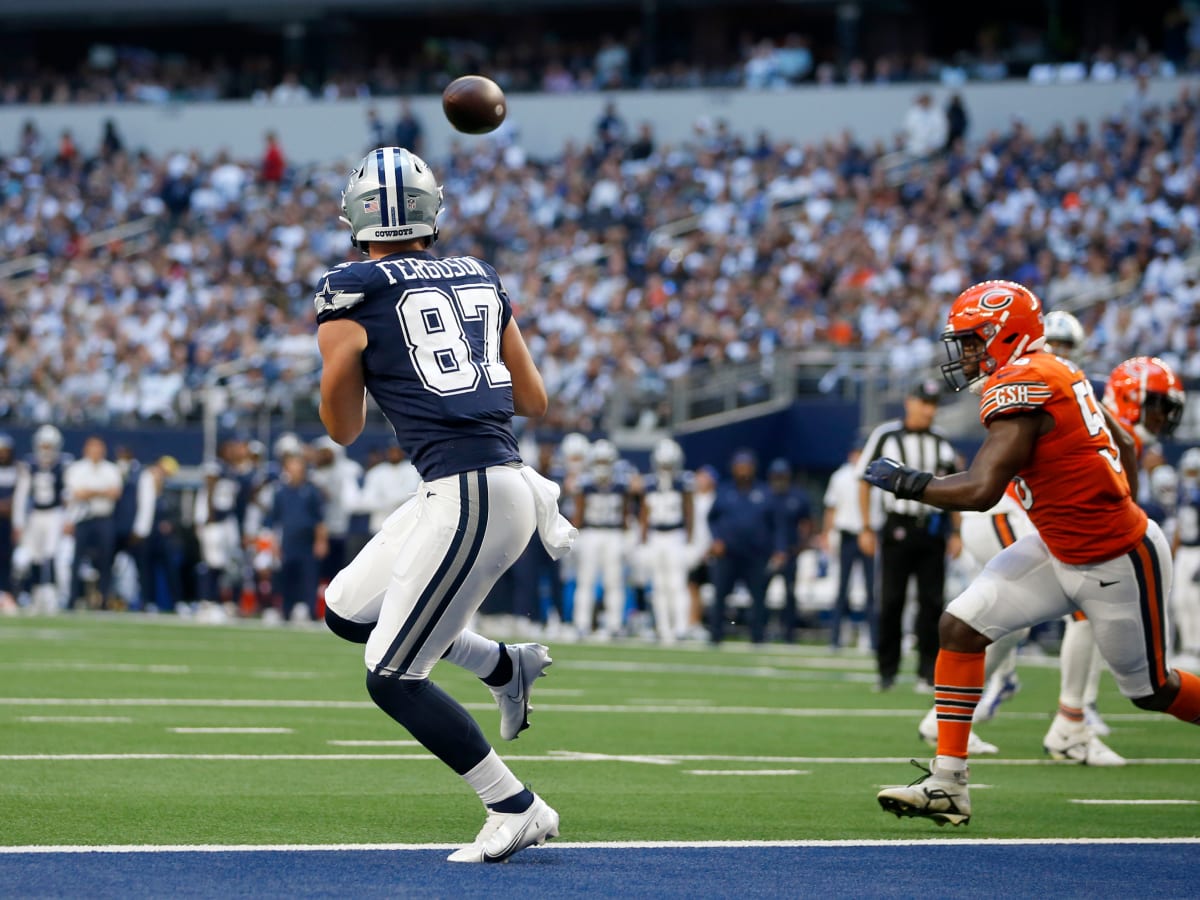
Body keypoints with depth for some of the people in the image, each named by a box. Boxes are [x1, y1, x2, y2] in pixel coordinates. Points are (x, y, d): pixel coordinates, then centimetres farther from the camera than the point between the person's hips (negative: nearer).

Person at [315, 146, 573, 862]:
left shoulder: (351, 292, -3)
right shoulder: (481, 278, 14)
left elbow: (344, 429, 4)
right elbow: (535, 402, 19)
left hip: (469, 495, -8)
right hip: (504, 478, 8)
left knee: (392, 678, 1)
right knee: (347, 612, 22)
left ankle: (518, 810, 3)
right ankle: (506, 666, 24)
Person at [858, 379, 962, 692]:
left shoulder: (943, 443, 10)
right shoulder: (885, 436, 1)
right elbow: (865, 481, 3)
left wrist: (956, 532, 7)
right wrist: (866, 528, -2)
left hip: (933, 531, 3)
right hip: (897, 527, -3)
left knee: (932, 602, 0)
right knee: (891, 601, -2)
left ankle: (927, 673, 4)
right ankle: (886, 671, 6)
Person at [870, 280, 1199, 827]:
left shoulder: (1021, 388, -24)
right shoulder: (1052, 374, 4)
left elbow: (980, 490, -30)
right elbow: (1124, 444, 13)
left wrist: (903, 482, -17)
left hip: (1117, 565, -9)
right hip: (1059, 551, 9)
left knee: (1151, 691, 9)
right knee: (960, 626, -2)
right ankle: (947, 785, 0)